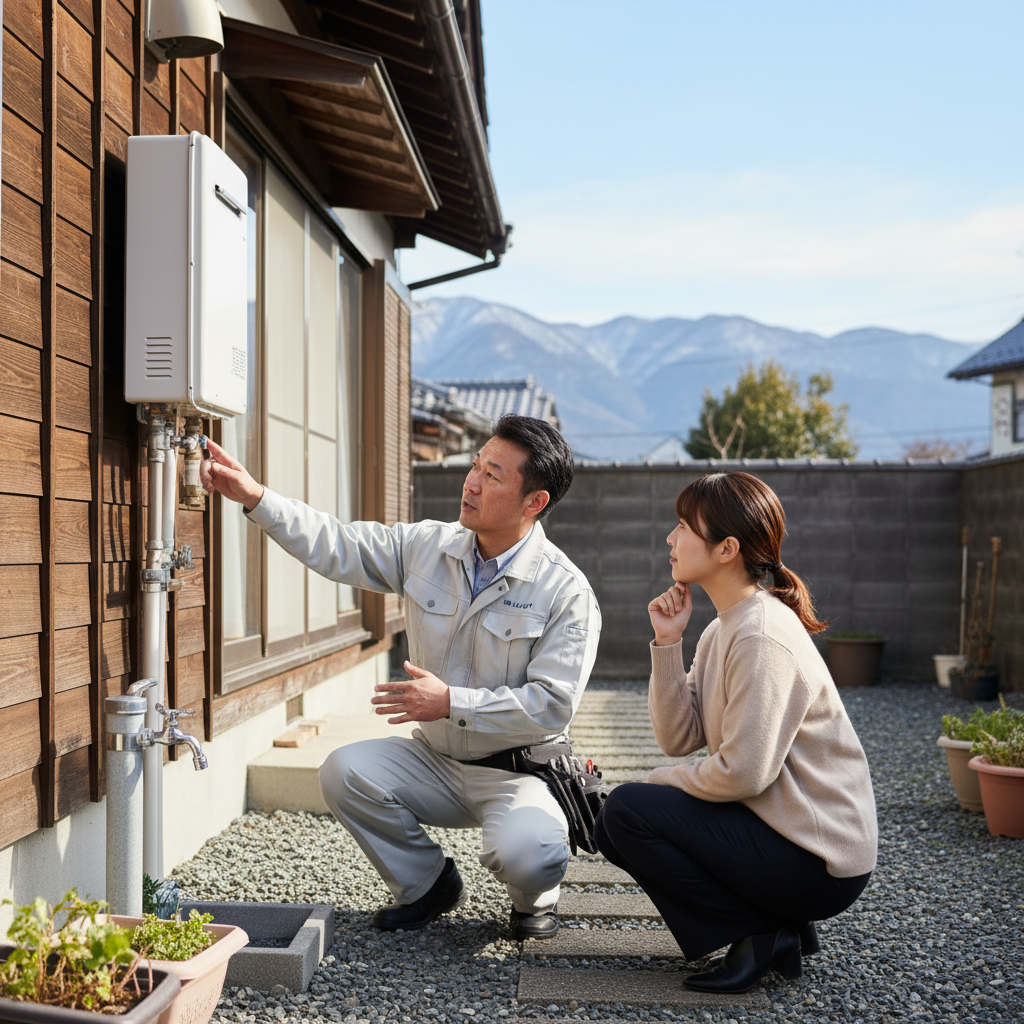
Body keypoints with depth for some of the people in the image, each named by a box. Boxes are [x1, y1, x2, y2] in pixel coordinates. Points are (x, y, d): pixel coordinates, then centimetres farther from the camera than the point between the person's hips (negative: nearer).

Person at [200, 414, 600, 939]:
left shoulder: (566, 591, -17)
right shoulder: (427, 547, -2)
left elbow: (551, 704, -20)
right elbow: (336, 547, -4)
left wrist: (452, 703, -25)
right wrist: (256, 497, -16)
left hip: (519, 771, -5)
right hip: (436, 761, 5)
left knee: (527, 855, -32)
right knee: (344, 771, -17)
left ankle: (535, 897, 11)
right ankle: (428, 883, 9)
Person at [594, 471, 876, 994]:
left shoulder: (763, 638, -22)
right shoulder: (723, 629, 8)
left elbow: (742, 773, -24)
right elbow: (679, 738, 3)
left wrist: (661, 780, -7)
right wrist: (667, 643, -6)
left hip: (820, 861, -10)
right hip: (776, 826, 10)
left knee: (628, 811, -14)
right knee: (610, 826, 9)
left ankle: (765, 932, -4)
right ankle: (775, 916, 10)